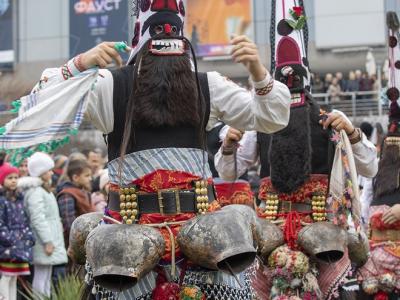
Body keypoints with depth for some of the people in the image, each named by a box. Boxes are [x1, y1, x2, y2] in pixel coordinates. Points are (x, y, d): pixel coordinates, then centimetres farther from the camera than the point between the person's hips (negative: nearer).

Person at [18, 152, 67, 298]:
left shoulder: (43, 190, 19)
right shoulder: (35, 192, -14)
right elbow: (38, 219, -21)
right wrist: (47, 242, -22)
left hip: (49, 237, 10)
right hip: (44, 242, -10)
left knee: (44, 279, 11)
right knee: (41, 279, -9)